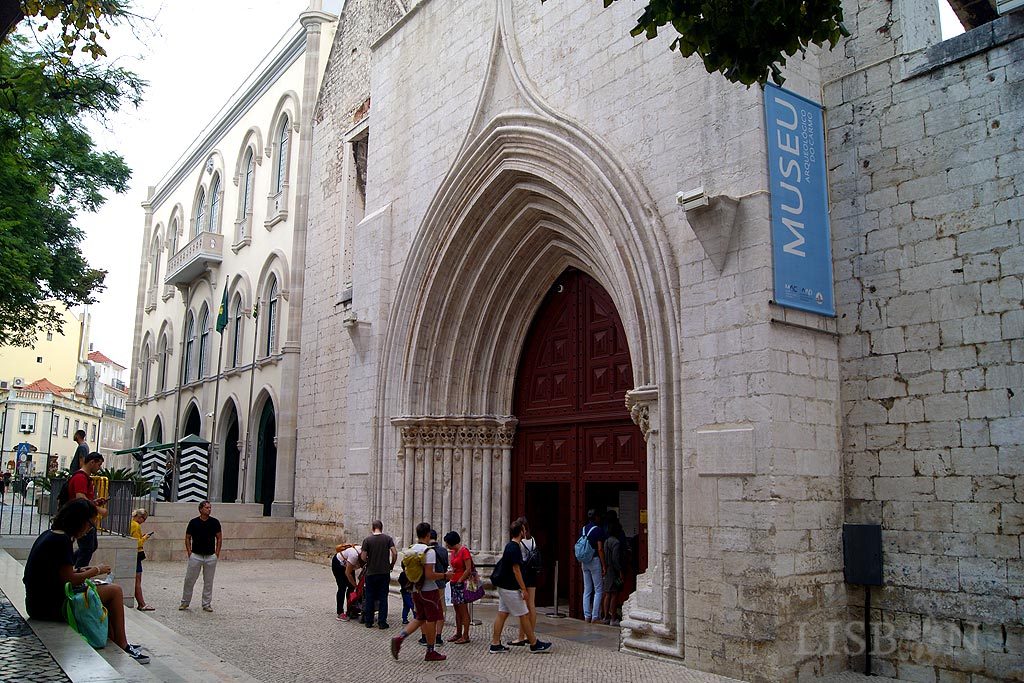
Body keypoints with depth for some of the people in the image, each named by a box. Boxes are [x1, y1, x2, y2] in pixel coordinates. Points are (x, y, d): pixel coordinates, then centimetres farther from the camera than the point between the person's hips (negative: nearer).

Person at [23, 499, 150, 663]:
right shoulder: (61, 540, -18)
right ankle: (122, 648, 5)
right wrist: (97, 570, -5)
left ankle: (115, 646, 24)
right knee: (115, 591, -4)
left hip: (37, 603, 10)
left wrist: (79, 571, 7)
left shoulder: (49, 534, 11)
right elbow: (69, 580, -19)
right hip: (52, 606, -10)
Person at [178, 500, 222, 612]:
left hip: (211, 557, 1)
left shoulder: (215, 522, 1)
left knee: (208, 582, 6)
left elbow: (219, 538, 7)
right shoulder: (193, 522, -2)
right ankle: (185, 602, 20)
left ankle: (207, 604, 15)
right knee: (189, 580, 4)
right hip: (195, 556, -1)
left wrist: (217, 553, 1)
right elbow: (187, 538, 5)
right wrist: (189, 552, -3)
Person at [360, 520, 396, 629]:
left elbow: (363, 557, -7)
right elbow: (395, 553, -10)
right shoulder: (388, 538, -2)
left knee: (369, 598, 11)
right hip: (384, 572, 1)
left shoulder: (367, 540, -4)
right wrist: (391, 566, 4)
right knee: (383, 598, 8)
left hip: (371, 573, -1)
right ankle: (382, 622, 7)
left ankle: (369, 621, 16)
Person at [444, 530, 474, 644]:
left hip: (462, 583, -9)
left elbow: (468, 569, -16)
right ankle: (458, 634, 19)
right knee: (457, 610, 12)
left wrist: (459, 580, -14)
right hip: (454, 583, 9)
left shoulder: (464, 551, -13)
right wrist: (450, 576, 4)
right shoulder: (453, 552, 13)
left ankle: (465, 636, 1)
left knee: (464, 611, -4)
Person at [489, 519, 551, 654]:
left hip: (503, 586, 10)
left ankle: (495, 644, 11)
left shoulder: (509, 546, 12)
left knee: (502, 614, 10)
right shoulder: (515, 548, -19)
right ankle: (534, 644, 8)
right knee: (524, 615, -1)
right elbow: (516, 570, -21)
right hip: (511, 588, -10)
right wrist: (523, 589, -18)